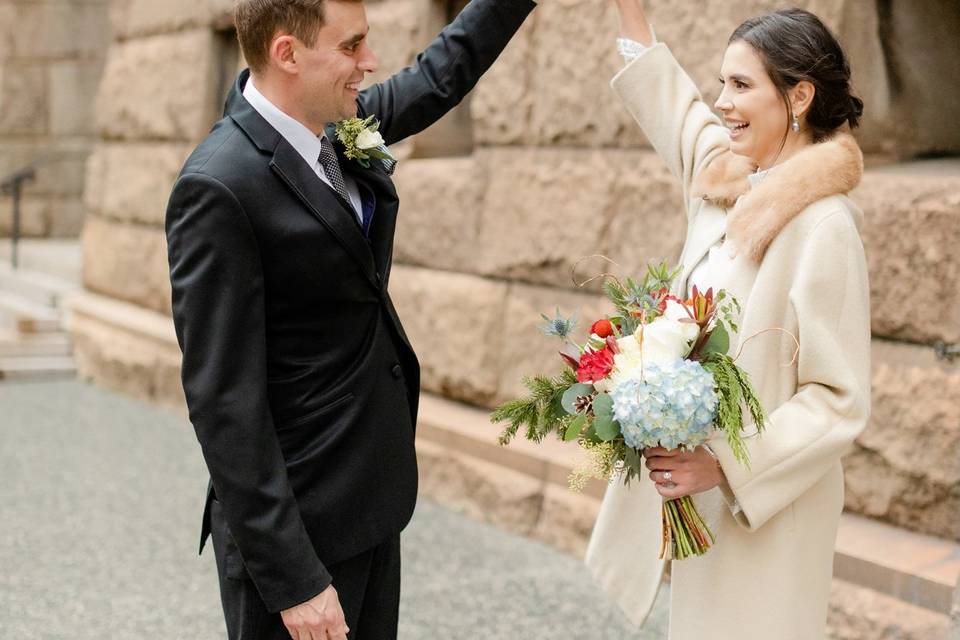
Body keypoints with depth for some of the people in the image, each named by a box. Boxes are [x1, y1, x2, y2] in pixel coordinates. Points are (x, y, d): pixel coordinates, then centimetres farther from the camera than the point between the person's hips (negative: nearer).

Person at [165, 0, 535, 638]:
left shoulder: (341, 126, 1)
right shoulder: (217, 187, -22)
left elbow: (445, 69, 20)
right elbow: (223, 399, -22)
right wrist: (292, 577, -22)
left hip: (373, 499, 8)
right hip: (299, 523, -8)